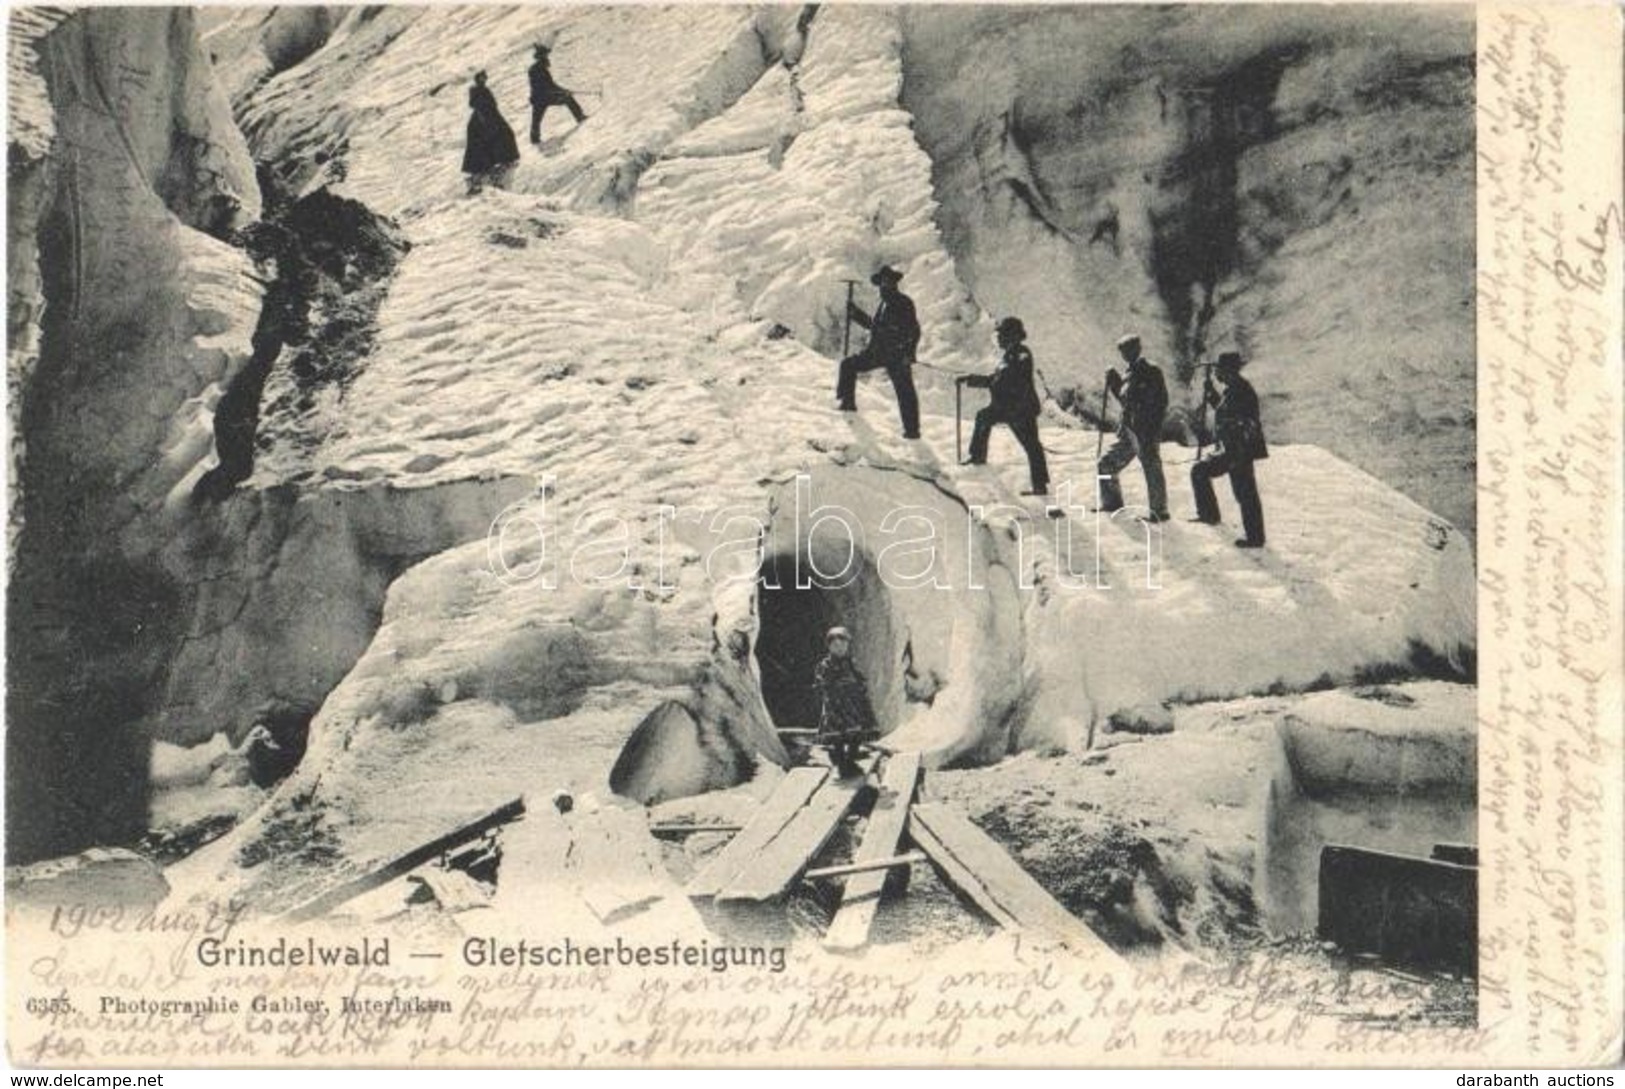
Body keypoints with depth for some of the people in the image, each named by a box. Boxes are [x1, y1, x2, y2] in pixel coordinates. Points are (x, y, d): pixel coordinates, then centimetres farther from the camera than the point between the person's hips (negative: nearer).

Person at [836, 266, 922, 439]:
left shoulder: (904, 303, -10)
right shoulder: (884, 304, 16)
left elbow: (914, 330, -15)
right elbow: (874, 325, 28)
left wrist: (909, 353, -23)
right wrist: (856, 314, 22)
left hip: (897, 355, -8)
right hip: (878, 352, 8)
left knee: (905, 392, -5)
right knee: (848, 365, 11)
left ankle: (912, 429, 1)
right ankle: (848, 402, 20)